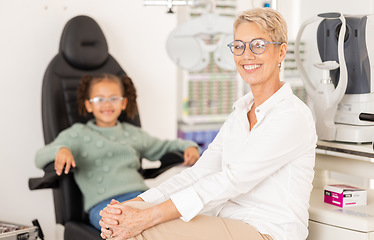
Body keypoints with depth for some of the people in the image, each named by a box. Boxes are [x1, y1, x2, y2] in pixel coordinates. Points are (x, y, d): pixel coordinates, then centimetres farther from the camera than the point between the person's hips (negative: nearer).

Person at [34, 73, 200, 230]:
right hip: (102, 202, -4)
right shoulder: (78, 134, 20)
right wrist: (61, 150, -13)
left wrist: (188, 146, 22)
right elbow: (40, 158, 11)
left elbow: (163, 147, 44)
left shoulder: (133, 134, 30)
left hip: (138, 195, 4)